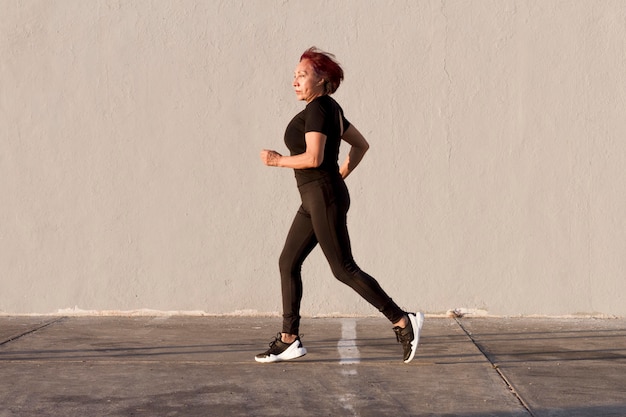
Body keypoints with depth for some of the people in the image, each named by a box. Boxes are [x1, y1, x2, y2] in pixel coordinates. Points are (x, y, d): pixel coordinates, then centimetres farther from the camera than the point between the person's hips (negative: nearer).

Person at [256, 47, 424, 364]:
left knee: (344, 269, -6)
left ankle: (403, 321, 0)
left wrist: (277, 160, -11)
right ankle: (289, 340, 12)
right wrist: (341, 176, 19)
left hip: (324, 198, -10)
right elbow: (361, 145, 22)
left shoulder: (317, 108, -14)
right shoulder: (331, 109, 15)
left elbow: (313, 158, -24)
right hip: (315, 199, 10)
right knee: (288, 262, 10)